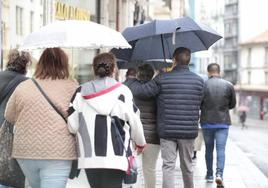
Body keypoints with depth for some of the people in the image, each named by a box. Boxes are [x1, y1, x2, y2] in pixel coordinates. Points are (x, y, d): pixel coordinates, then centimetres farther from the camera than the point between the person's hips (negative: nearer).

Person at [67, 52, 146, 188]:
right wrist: (140, 142, 20)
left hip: (88, 157, 3)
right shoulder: (122, 92, -5)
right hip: (115, 158, -3)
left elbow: (72, 125, -2)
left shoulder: (81, 92, 2)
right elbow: (134, 122, 1)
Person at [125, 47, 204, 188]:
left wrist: (133, 80, 12)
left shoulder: (162, 79, -8)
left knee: (168, 166, 1)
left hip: (167, 131, -2)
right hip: (189, 131, 2)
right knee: (187, 166, 16)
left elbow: (139, 91, -7)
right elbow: (199, 104, 6)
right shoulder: (199, 81, 0)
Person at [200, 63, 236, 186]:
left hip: (207, 122, 0)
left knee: (209, 149, 13)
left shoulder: (203, 85, -7)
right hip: (223, 122, 0)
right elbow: (232, 104, 8)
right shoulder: (228, 86, -2)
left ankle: (209, 175, 21)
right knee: (221, 149, -2)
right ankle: (219, 173, -19)